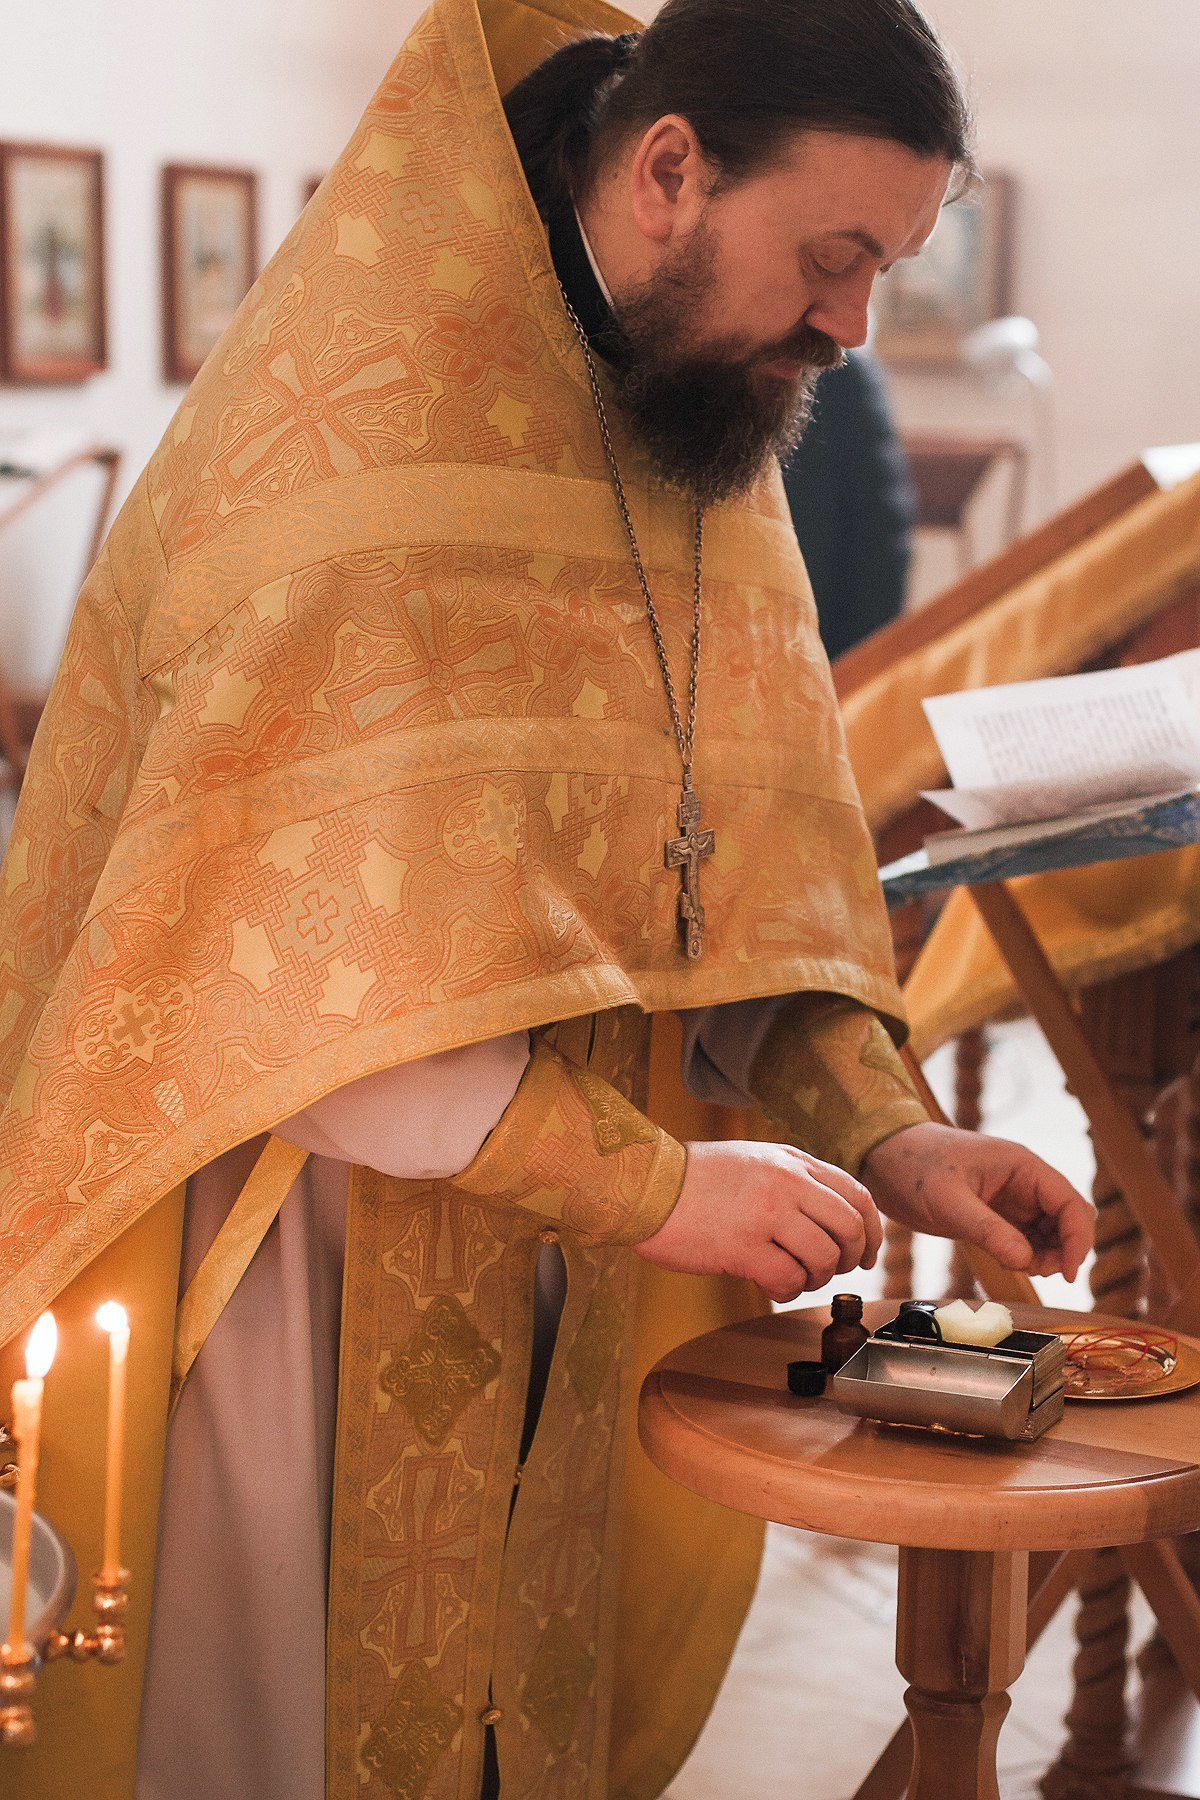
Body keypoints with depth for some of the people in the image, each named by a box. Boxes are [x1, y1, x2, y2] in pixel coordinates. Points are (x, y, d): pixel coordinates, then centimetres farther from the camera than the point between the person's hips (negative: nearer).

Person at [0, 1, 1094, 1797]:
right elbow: (298, 976, -28)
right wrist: (657, 1188, -24)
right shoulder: (361, 424, -23)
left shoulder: (689, 405, 3)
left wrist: (878, 1126, -7)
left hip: (520, 1240, 7)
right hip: (278, 1236, -7)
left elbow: (735, 849, 6)